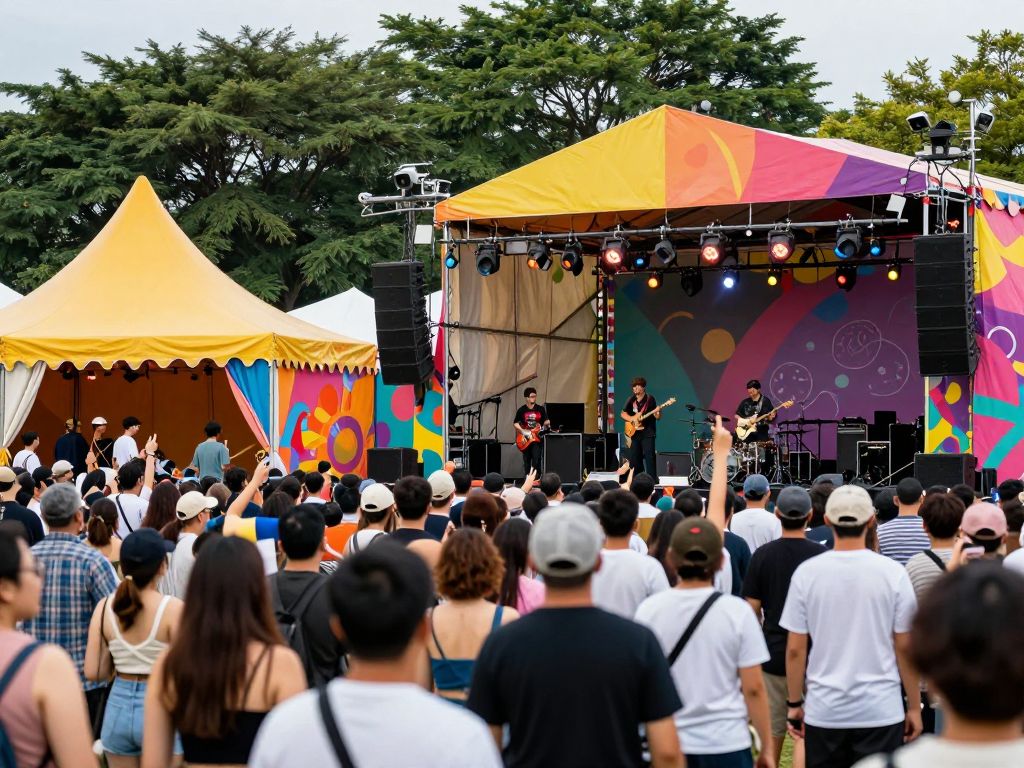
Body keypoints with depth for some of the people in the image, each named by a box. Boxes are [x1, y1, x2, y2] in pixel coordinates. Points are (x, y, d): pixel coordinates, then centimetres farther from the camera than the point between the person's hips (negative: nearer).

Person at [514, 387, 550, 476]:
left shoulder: (541, 409, 4)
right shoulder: (521, 410, 3)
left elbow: (545, 421, 5)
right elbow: (515, 423, 5)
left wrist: (547, 423, -18)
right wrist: (523, 431, -9)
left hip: (537, 438, -1)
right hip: (525, 440, 1)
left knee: (536, 459, -14)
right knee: (526, 460, 8)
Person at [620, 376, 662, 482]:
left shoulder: (650, 399, -4)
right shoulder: (631, 400, 9)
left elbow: (657, 417, -5)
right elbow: (623, 414, 13)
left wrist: (657, 413, -29)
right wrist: (632, 419, -5)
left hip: (647, 433, -6)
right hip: (634, 433, 6)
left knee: (649, 456, -12)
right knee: (634, 457, 7)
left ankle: (652, 480, -13)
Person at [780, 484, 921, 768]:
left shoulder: (806, 572, -4)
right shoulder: (893, 573, -6)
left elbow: (795, 650, -1)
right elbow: (905, 649, -2)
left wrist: (794, 704, 11)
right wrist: (914, 706, 8)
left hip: (823, 712, 1)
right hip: (881, 711, -1)